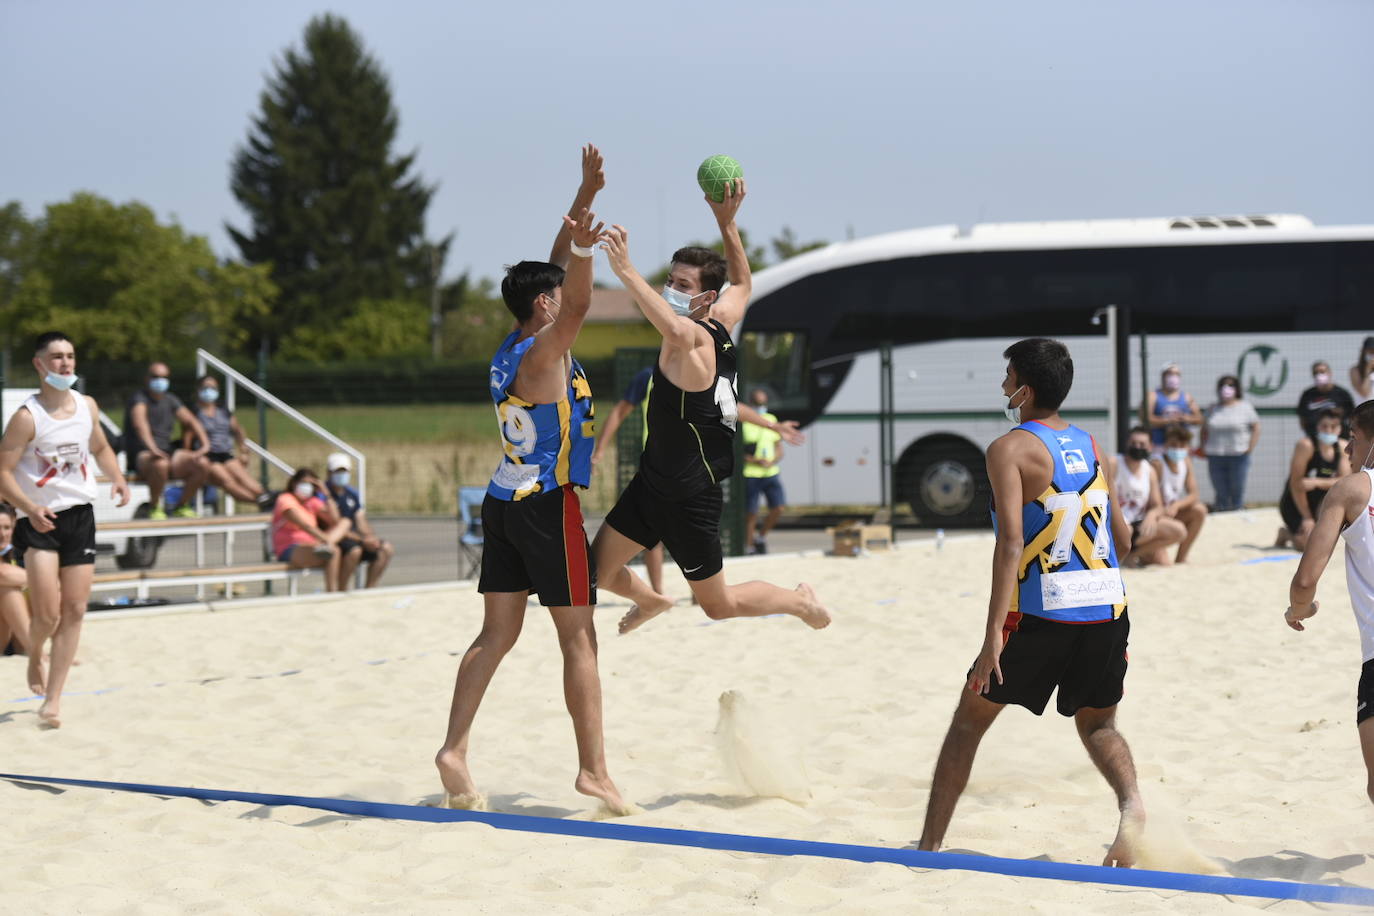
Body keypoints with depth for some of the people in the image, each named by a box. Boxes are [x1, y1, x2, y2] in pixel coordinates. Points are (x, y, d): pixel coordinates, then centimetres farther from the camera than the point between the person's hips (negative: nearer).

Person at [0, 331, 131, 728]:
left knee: (74, 610, 2)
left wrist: (117, 478, 3)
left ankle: (52, 699, 10)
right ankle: (34, 658, 22)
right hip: (41, 520, -5)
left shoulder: (87, 407, 5)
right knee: (48, 613, -13)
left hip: (80, 516, 5)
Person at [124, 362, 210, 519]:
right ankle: (154, 507, -17)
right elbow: (140, 423, -26)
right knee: (161, 464, -41)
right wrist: (152, 448, -44)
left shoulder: (171, 400, 15)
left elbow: (191, 421, 11)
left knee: (203, 464, -16)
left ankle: (181, 506, 2)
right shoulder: (140, 398, -7)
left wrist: (205, 444, -9)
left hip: (167, 451, 7)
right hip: (141, 455, -7)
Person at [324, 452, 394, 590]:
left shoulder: (352, 494, 15)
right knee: (354, 550, -37)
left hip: (353, 536, 8)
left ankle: (368, 590, -6)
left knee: (387, 549, -8)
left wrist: (371, 538, -10)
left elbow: (361, 522, 13)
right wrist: (362, 540, -20)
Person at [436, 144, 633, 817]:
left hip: (504, 502, 9)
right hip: (547, 506, -8)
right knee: (579, 640, -3)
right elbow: (577, 303, -33)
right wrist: (582, 251, -50)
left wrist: (585, 197, 19)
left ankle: (454, 750, 0)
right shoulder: (542, 353, -13)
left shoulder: (512, 350, 10)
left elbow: (555, 276, 18)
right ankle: (593, 770, -3)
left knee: (497, 634, 8)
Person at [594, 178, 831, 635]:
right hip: (652, 481, 8)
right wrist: (727, 222, 16)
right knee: (598, 571, 13)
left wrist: (627, 273, -60)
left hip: (690, 498, -8)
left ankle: (800, 601, 31)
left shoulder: (696, 340, -26)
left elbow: (677, 331, -54)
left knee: (719, 605, 9)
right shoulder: (720, 324, 0)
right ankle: (651, 601, 42)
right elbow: (742, 283, 22)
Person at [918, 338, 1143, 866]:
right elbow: (1122, 539, 16)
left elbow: (1012, 541, -19)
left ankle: (928, 847, 12)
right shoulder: (1091, 447, 11)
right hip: (1108, 607, 5)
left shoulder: (1011, 450, -7)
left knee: (970, 720, 12)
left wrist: (994, 632, -22)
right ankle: (1132, 804, -8)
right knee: (1097, 724, 22)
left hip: (1041, 614, -5)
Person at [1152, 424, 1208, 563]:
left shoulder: (1186, 462, 1)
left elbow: (1193, 495, -6)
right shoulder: (1158, 464, -19)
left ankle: (1181, 557, -8)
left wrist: (1176, 506, -24)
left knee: (1199, 510, -19)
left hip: (1173, 512, 7)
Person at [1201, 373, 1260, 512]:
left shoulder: (1244, 407, 4)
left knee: (1237, 493, -1)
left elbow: (1256, 428, 4)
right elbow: (1204, 430, 16)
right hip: (1216, 457, 2)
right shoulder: (1212, 409, 11)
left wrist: (1250, 448, -5)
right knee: (1221, 494, 1)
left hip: (1238, 456, -2)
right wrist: (1204, 448, 4)